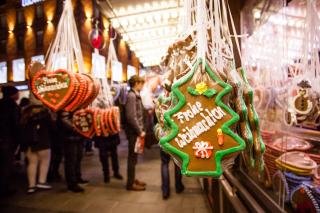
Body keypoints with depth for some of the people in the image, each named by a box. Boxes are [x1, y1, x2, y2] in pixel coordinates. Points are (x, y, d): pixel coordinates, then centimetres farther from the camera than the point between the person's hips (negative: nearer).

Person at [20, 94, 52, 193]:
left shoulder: (25, 112, 11)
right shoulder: (43, 111, -8)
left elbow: (21, 126, 14)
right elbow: (49, 125, -6)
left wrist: (25, 139, 19)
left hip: (27, 141, 6)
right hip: (41, 140, -6)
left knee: (32, 162, 9)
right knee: (45, 160, 7)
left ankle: (31, 185, 10)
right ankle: (42, 181, 3)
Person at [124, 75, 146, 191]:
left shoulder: (136, 95, 13)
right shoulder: (131, 96, -17)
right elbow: (131, 117, -23)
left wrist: (141, 129, 11)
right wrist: (139, 131, -17)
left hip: (136, 130, 9)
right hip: (133, 131, -9)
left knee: (133, 156, 16)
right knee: (133, 157, 0)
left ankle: (132, 179, 29)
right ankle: (130, 183, 12)